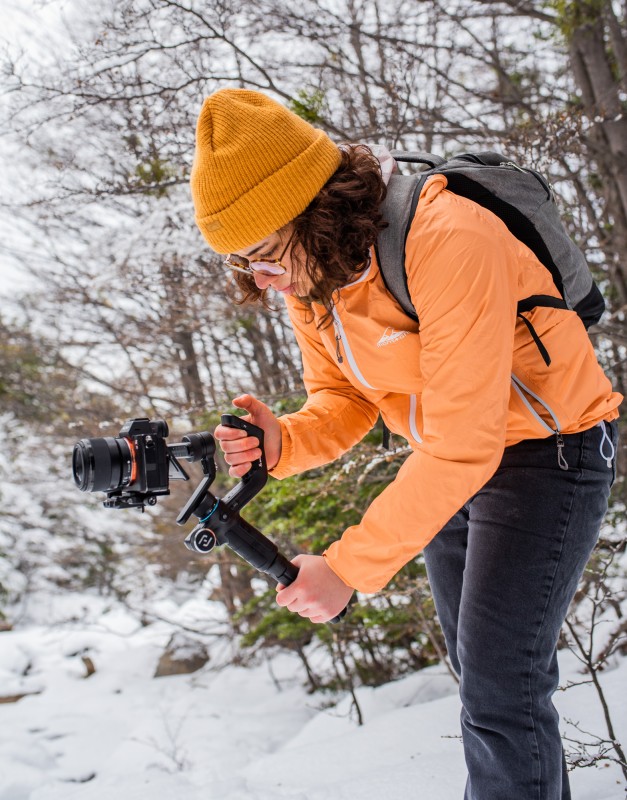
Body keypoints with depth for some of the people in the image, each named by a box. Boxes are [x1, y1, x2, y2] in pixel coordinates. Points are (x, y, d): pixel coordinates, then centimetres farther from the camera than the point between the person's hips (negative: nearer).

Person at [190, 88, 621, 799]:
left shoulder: (449, 241, -34)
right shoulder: (308, 279, -8)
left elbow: (465, 443, -35)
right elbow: (344, 404, 0)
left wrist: (349, 567, -34)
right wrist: (283, 443, -23)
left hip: (548, 449, -8)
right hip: (447, 462, 8)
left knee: (499, 689, -11)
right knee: (477, 665, 19)